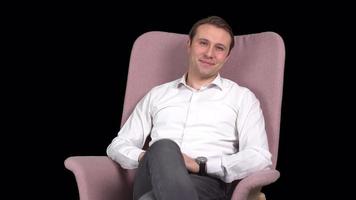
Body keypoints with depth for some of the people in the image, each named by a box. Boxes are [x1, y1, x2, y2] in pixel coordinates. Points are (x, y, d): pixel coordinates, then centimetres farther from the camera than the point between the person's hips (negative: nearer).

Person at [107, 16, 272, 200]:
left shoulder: (242, 97, 18)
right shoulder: (157, 95, 27)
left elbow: (260, 159, 4)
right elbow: (118, 145, 23)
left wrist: (200, 165, -11)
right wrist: (147, 158, -3)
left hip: (206, 182, -3)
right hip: (152, 181, 3)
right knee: (164, 147, -38)